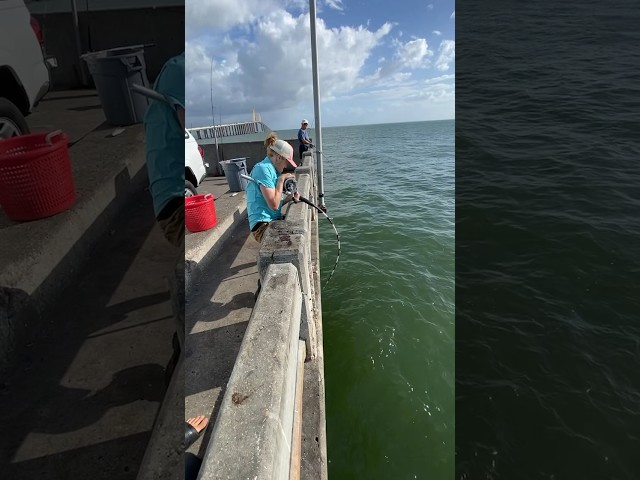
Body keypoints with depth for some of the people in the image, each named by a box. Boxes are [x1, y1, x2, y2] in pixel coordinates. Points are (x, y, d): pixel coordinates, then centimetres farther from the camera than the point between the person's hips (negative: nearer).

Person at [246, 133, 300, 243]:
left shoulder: (273, 170, 16)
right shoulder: (263, 169, -13)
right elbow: (274, 205, -19)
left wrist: (290, 197, 2)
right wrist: (281, 180, -11)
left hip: (274, 221, 10)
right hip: (263, 225, -10)